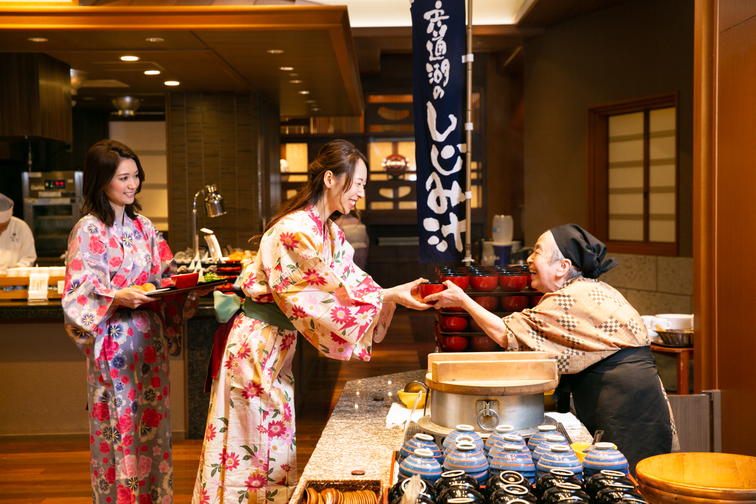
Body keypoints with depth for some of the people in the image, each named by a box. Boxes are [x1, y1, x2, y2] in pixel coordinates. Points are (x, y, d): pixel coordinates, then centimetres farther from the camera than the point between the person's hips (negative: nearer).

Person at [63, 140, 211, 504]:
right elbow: (78, 293, -13)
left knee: (151, 426, 11)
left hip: (150, 340, 6)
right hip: (114, 343, -6)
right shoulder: (88, 230, -8)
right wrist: (117, 298, -28)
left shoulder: (142, 226, 11)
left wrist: (190, 290, -7)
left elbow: (164, 279, 12)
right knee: (119, 428, 0)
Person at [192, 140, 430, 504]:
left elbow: (352, 280, 7)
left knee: (276, 447, 15)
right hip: (258, 345, -10)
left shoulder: (328, 231, 9)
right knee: (250, 449, 1)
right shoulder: (298, 230, -22)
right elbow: (331, 292, -23)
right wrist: (390, 296, -20)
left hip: (278, 345, 10)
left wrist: (394, 295, -7)